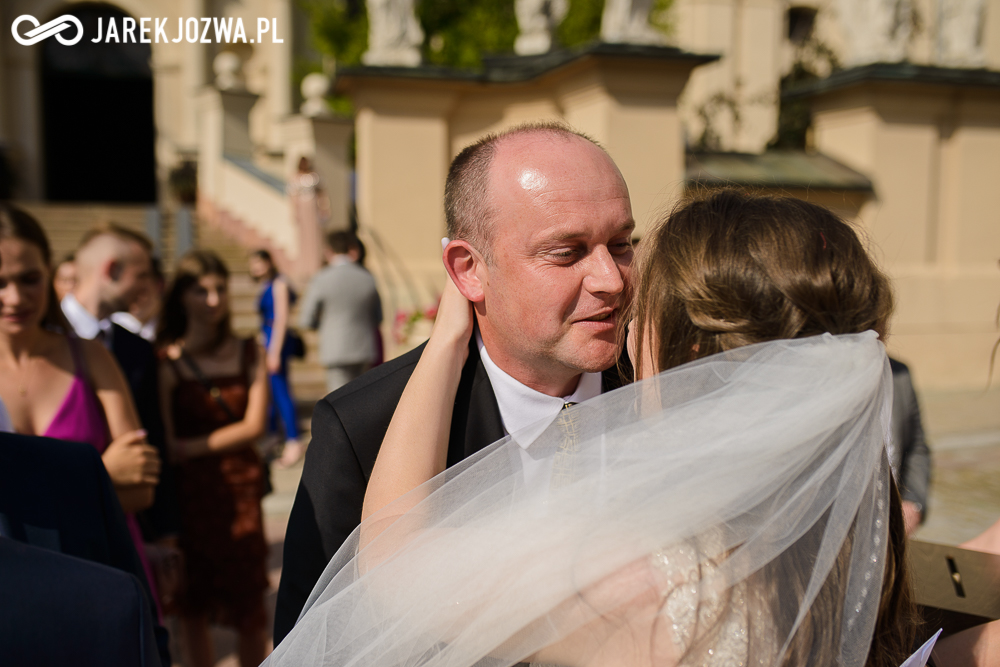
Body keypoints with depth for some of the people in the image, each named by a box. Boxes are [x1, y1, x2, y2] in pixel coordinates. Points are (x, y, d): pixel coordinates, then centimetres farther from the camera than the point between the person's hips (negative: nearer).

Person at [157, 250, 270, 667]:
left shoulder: (248, 354, 3)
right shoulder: (166, 361, -5)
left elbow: (254, 425, -4)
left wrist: (194, 446, -9)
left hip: (240, 488, 1)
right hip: (188, 490, -1)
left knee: (248, 608, 5)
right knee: (192, 606, 9)